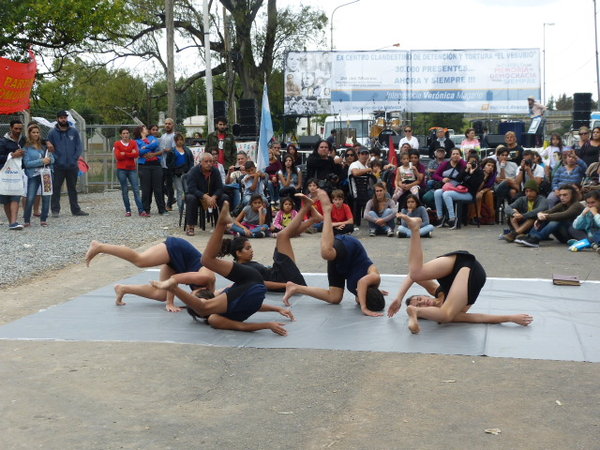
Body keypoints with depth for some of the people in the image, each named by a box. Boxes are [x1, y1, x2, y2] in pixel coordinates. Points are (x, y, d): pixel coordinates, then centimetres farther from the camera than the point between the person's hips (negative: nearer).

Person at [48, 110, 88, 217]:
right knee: (56, 188, -1)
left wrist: (75, 158, -7)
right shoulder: (52, 133, -1)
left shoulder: (74, 131, 5)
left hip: (72, 166, 2)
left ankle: (75, 209, 18)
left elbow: (79, 146, 5)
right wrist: (56, 159, -12)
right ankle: (55, 210, 5)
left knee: (73, 188, 12)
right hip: (58, 167, -2)